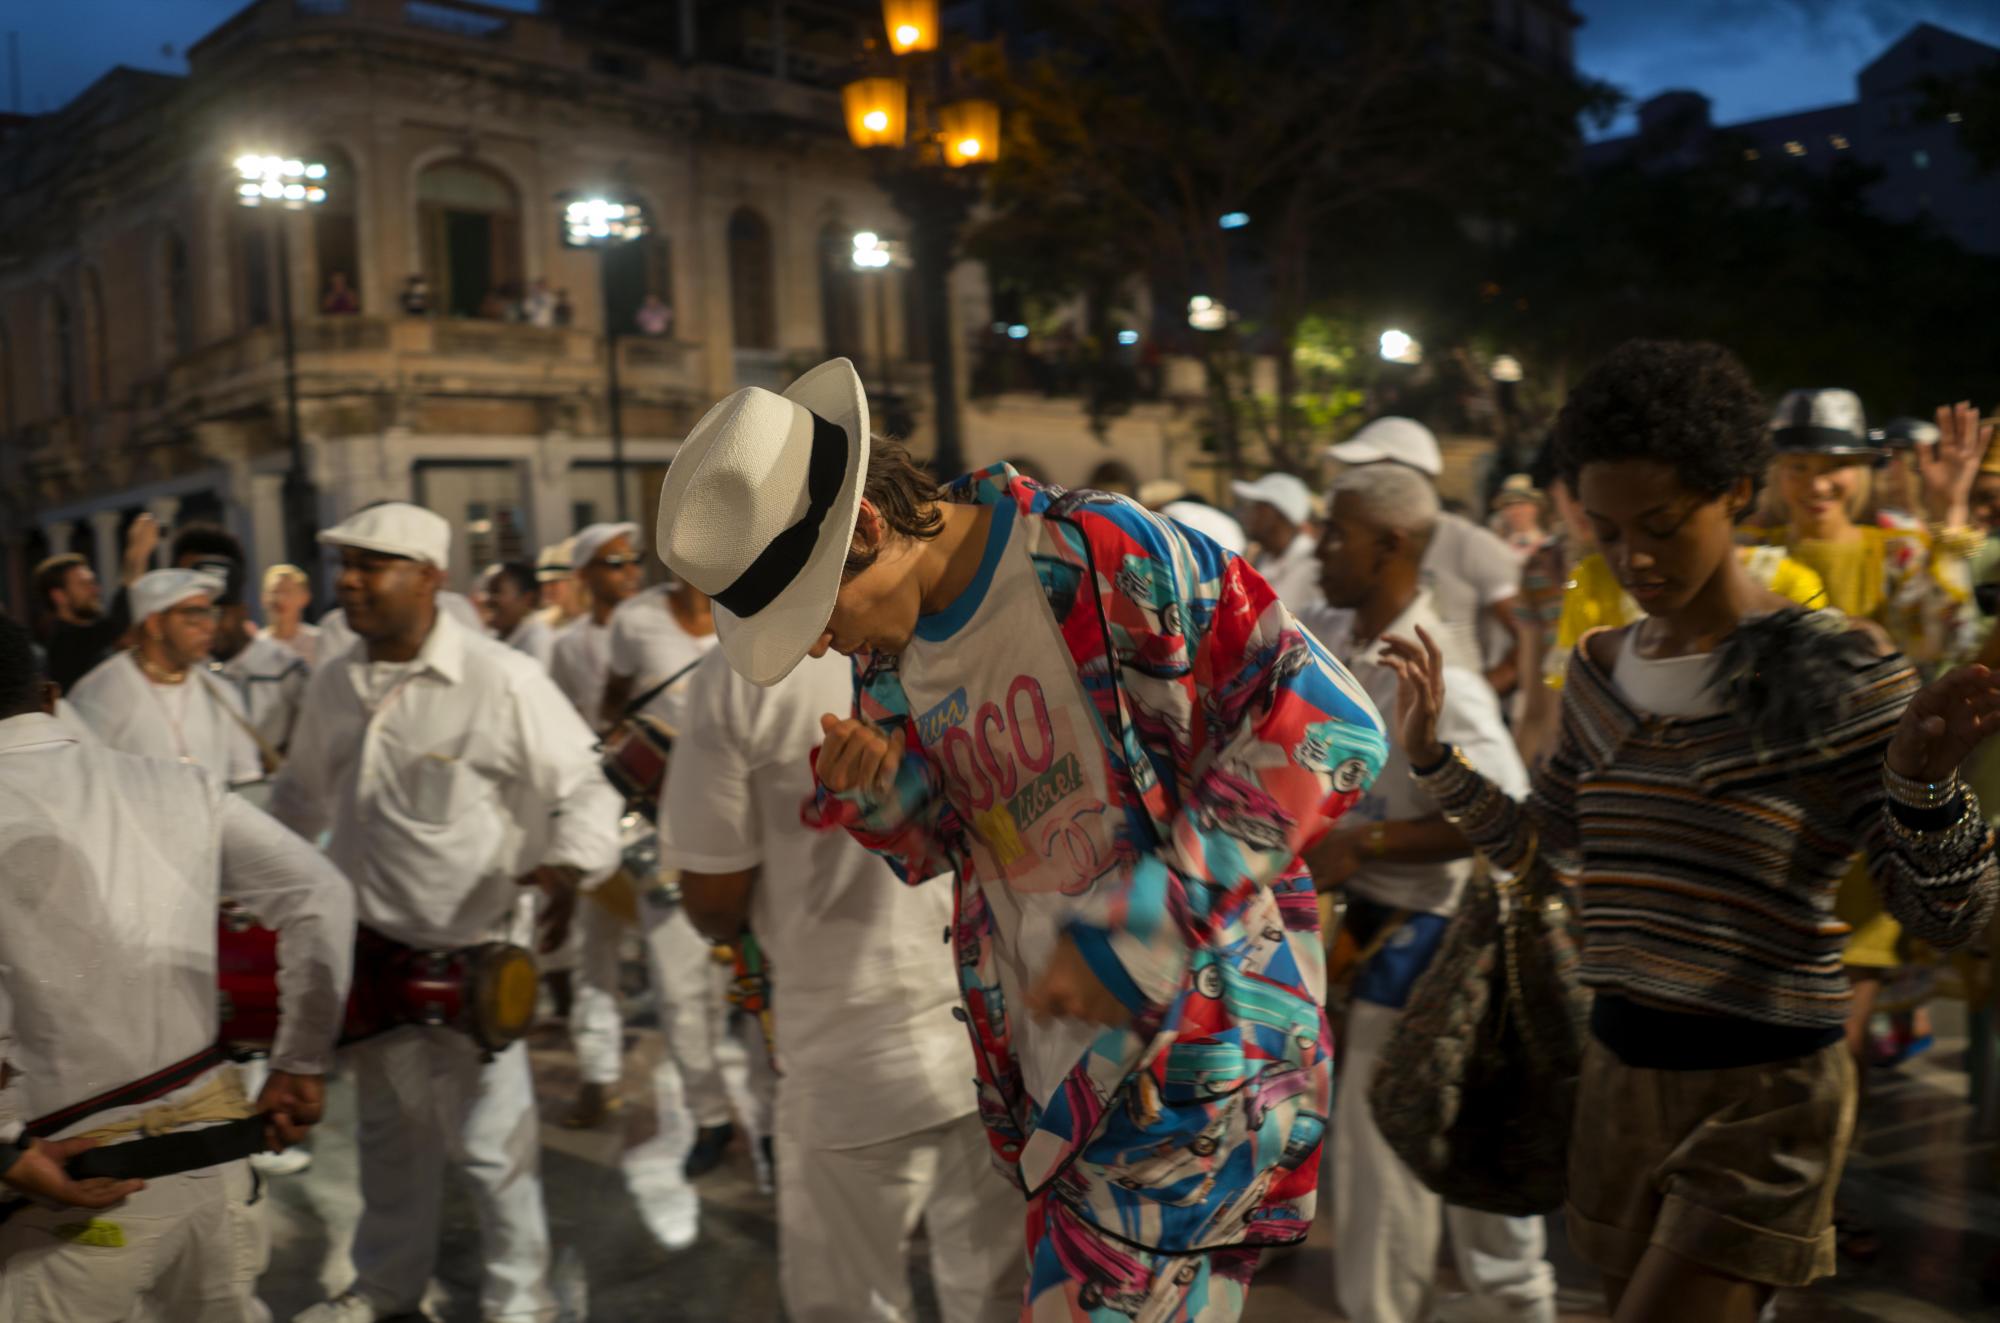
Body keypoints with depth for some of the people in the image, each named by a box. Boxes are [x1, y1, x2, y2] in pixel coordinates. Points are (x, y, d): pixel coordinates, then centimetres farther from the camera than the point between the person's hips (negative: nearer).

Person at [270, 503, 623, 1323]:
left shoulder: (502, 681, -15)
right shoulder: (335, 685, 5)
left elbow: (582, 788, -12)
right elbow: (301, 796, 21)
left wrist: (567, 867, -29)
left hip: (470, 957, -6)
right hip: (369, 948, 6)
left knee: (488, 1138, 5)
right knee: (390, 1130, 23)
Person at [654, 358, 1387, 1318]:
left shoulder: (1110, 557, -17)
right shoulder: (887, 659, 6)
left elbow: (1326, 723, -19)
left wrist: (1135, 925, -21)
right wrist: (879, 796, -8)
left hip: (1198, 1042, -7)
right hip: (1045, 1064, 7)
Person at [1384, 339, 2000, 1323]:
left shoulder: (1840, 669, -12)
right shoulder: (1603, 670, 5)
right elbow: (1537, 849, 16)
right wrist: (1430, 755, 5)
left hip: (1762, 1094, -6)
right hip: (1621, 1070, 6)